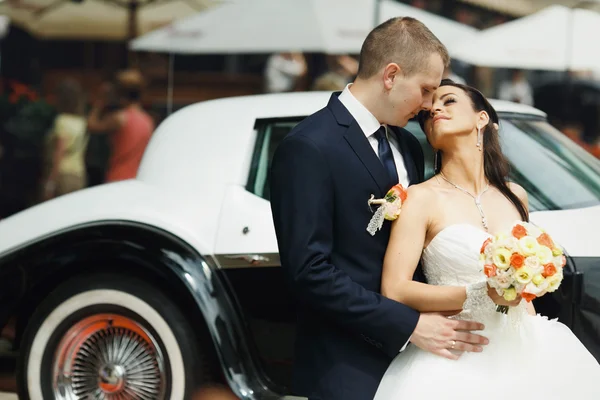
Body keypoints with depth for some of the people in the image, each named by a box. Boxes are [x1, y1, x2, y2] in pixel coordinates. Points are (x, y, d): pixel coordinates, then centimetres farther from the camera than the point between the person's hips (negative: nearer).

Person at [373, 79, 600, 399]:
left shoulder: (515, 196, 9)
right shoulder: (422, 198, -6)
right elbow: (394, 291, -14)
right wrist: (480, 294, -20)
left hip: (520, 353, 4)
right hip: (457, 360, -4)